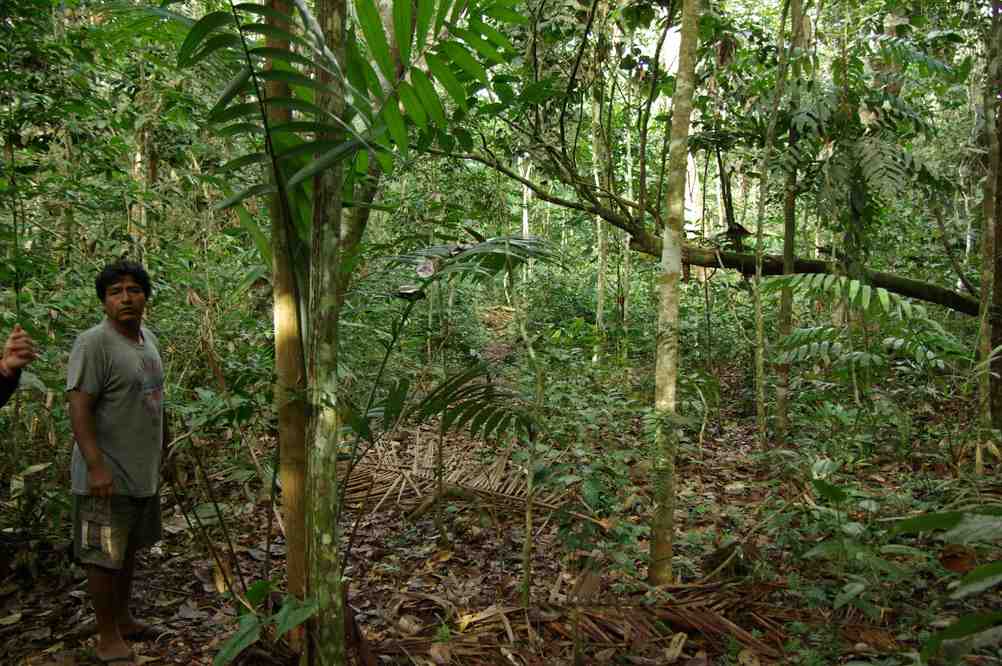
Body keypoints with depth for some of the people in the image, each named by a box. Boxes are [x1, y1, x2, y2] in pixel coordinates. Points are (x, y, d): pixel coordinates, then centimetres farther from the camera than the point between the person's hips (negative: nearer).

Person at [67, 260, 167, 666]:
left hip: (143, 471, 8)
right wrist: (96, 466, -26)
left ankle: (123, 617, 36)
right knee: (105, 556, 4)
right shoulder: (94, 343, -16)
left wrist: (159, 448, 21)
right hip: (108, 476, -8)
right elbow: (79, 408, -21)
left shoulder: (148, 338, 9)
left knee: (130, 549, 20)